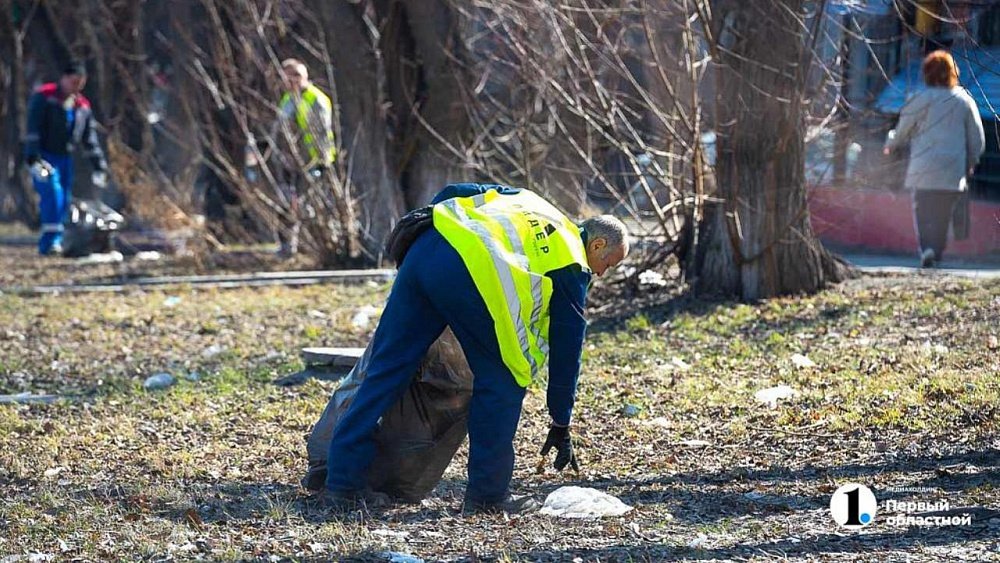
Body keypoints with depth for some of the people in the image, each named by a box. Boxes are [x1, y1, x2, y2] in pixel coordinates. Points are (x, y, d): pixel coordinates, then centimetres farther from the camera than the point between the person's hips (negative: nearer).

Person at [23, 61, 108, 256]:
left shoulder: (83, 105, 9)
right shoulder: (44, 97, -8)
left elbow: (90, 140, 13)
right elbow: (33, 130, -14)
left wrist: (99, 167, 8)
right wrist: (34, 160, -23)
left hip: (65, 158, 6)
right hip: (43, 157, -6)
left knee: (64, 202, 3)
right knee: (53, 195, -23)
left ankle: (46, 244, 11)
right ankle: (51, 240, -24)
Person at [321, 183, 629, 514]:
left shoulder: (526, 201, 35)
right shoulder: (572, 264, 17)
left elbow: (452, 194, 30)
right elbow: (567, 347, 19)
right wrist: (561, 426, 26)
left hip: (422, 250, 7)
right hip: (470, 274, -7)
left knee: (387, 369, 10)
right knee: (502, 379, 10)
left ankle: (342, 483, 11)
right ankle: (487, 493, 12)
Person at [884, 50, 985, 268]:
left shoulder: (921, 99, -5)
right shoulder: (965, 101, 4)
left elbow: (903, 130, 4)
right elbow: (977, 139, 9)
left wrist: (891, 146, 25)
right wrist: (970, 163, 26)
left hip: (923, 168, -2)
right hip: (953, 172, 2)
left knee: (923, 211, -1)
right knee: (944, 213, 14)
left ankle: (926, 247, -23)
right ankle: (937, 250, 15)